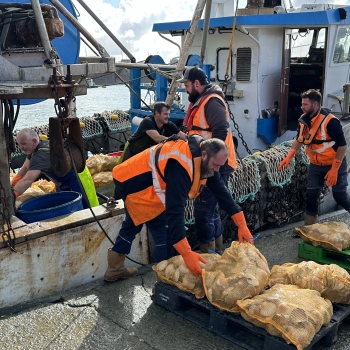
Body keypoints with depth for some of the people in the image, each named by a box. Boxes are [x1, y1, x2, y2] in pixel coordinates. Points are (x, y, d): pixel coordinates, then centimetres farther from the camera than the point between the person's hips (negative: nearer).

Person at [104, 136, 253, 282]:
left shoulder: (204, 160, -8)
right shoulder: (182, 165, -36)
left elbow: (221, 191, -2)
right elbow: (175, 210, -42)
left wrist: (241, 225, -6)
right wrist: (187, 253, -45)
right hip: (133, 181, -10)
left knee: (133, 223, 24)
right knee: (164, 228, -7)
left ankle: (115, 269, 42)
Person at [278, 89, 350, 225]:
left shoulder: (330, 121, -26)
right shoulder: (304, 120, -6)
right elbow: (300, 140, 10)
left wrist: (334, 169, -22)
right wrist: (289, 156, -3)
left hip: (334, 164, -6)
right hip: (316, 164, 6)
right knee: (311, 195, 5)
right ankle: (309, 226, 16)